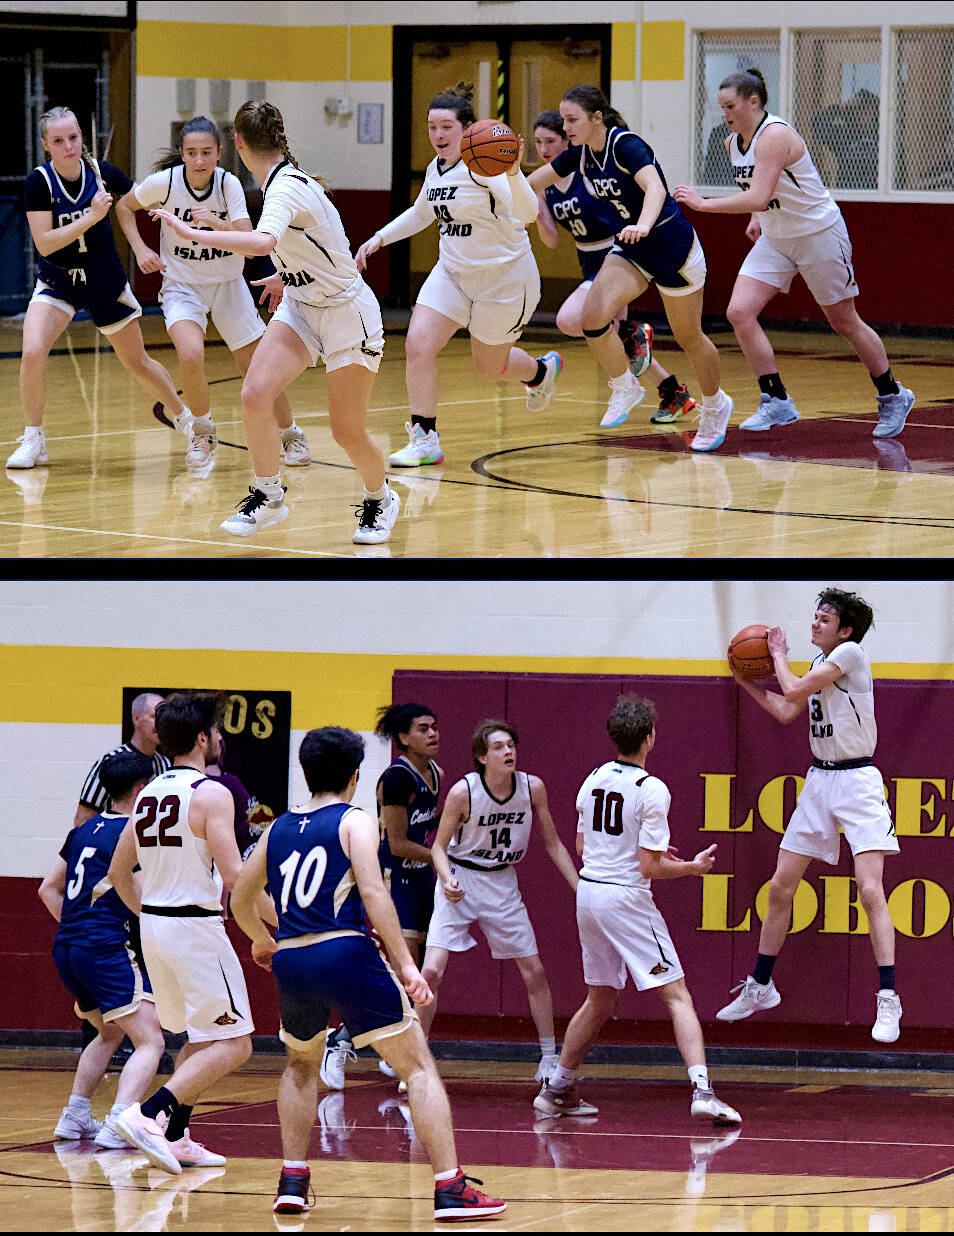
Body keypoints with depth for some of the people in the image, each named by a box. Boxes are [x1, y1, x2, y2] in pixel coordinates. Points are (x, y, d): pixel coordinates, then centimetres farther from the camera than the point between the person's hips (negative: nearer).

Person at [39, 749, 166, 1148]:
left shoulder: (85, 831, 17)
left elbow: (48, 889, 21)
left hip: (66, 949, 9)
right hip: (108, 947, -9)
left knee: (109, 1033, 29)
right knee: (150, 1042, -11)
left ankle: (75, 1116, 26)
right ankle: (117, 1126, -28)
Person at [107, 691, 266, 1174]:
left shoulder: (149, 794, 10)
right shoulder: (211, 794, -13)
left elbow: (119, 871, 16)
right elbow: (233, 874, -20)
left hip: (154, 928, 8)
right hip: (197, 927, -8)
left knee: (200, 1039, 21)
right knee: (232, 1045, -5)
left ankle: (176, 1138, 16)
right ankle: (147, 1114, -19)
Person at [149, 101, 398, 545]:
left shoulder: (286, 189, -25)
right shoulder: (287, 180, 2)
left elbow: (263, 242, -46)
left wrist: (193, 233, -44)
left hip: (347, 312, -8)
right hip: (301, 305, 8)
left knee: (348, 433, 0)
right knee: (255, 395, -14)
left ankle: (379, 500, 29)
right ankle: (268, 497, 2)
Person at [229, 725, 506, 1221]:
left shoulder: (279, 829, 18)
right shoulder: (354, 822, 2)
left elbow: (241, 900, 28)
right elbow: (373, 893, -13)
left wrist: (262, 940, 49)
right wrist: (406, 965, -15)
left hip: (291, 962, 5)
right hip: (346, 955, -5)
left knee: (301, 1065, 32)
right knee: (419, 1067, 0)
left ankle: (292, 1181, 22)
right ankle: (450, 1189, -12)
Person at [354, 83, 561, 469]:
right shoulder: (436, 169, 3)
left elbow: (526, 213, -34)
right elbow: (420, 214, 24)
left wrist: (513, 173, -51)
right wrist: (379, 238, 15)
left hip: (504, 276, -6)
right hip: (453, 273, 6)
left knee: (489, 367, 9)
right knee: (418, 345, -13)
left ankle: (541, 371, 44)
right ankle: (425, 440, -5)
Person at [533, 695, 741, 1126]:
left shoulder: (594, 780, 6)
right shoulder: (652, 791, -15)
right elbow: (649, 869, -16)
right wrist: (692, 867, 1)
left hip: (588, 892, 7)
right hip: (626, 896, -7)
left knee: (600, 999, 22)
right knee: (677, 996, -5)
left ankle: (556, 1089, 26)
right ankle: (701, 1090, -19)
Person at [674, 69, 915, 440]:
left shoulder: (775, 136, -26)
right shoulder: (733, 142, 1)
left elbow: (759, 197, -37)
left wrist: (703, 204, -36)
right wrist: (756, 218, 5)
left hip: (820, 235, -8)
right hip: (775, 240, 8)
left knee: (844, 323, 5)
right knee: (739, 312, -10)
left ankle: (892, 396, 25)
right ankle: (776, 403, -5)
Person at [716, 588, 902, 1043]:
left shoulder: (851, 653, -12)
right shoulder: (821, 663, 12)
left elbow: (794, 689, -14)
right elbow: (786, 711, 22)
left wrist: (778, 654, 3)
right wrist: (746, 681, 19)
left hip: (857, 780, -8)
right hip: (819, 780, 8)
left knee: (870, 890, -17)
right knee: (780, 887, 8)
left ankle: (888, 1000, -17)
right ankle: (760, 987, 21)